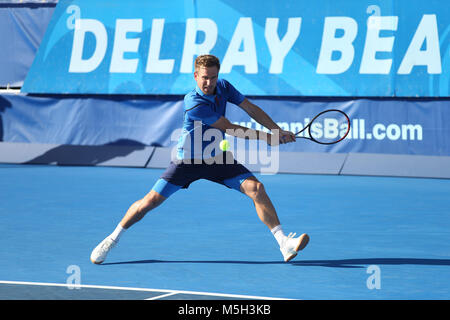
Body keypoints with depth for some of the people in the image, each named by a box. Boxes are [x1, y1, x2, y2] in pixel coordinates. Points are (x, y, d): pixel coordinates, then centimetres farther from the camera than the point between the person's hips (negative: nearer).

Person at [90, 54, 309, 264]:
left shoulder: (223, 87, -6)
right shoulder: (193, 103, -27)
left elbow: (252, 109, 5)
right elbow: (230, 129, -22)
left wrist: (278, 131, -4)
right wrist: (266, 137, -17)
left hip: (217, 158, 5)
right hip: (188, 160, -5)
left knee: (256, 188, -13)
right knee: (151, 201, -7)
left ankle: (284, 242, -13)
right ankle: (113, 238, 14)